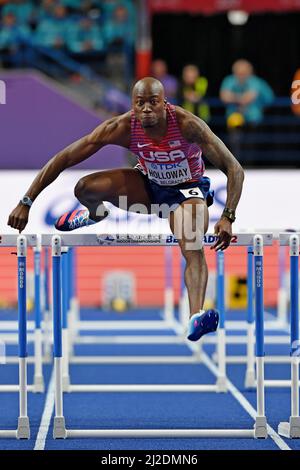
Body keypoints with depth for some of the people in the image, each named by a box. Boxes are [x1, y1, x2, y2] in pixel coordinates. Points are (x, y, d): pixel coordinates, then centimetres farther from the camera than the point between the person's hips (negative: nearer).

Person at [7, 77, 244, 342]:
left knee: (194, 250, -30)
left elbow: (234, 169, -30)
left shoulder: (187, 124, -32)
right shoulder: (122, 128, -25)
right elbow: (64, 158, -21)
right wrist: (26, 203, -26)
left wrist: (227, 218, -43)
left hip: (186, 191, -3)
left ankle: (196, 318, -45)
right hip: (148, 185, 3)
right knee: (85, 189, -19)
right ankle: (95, 215, 18)